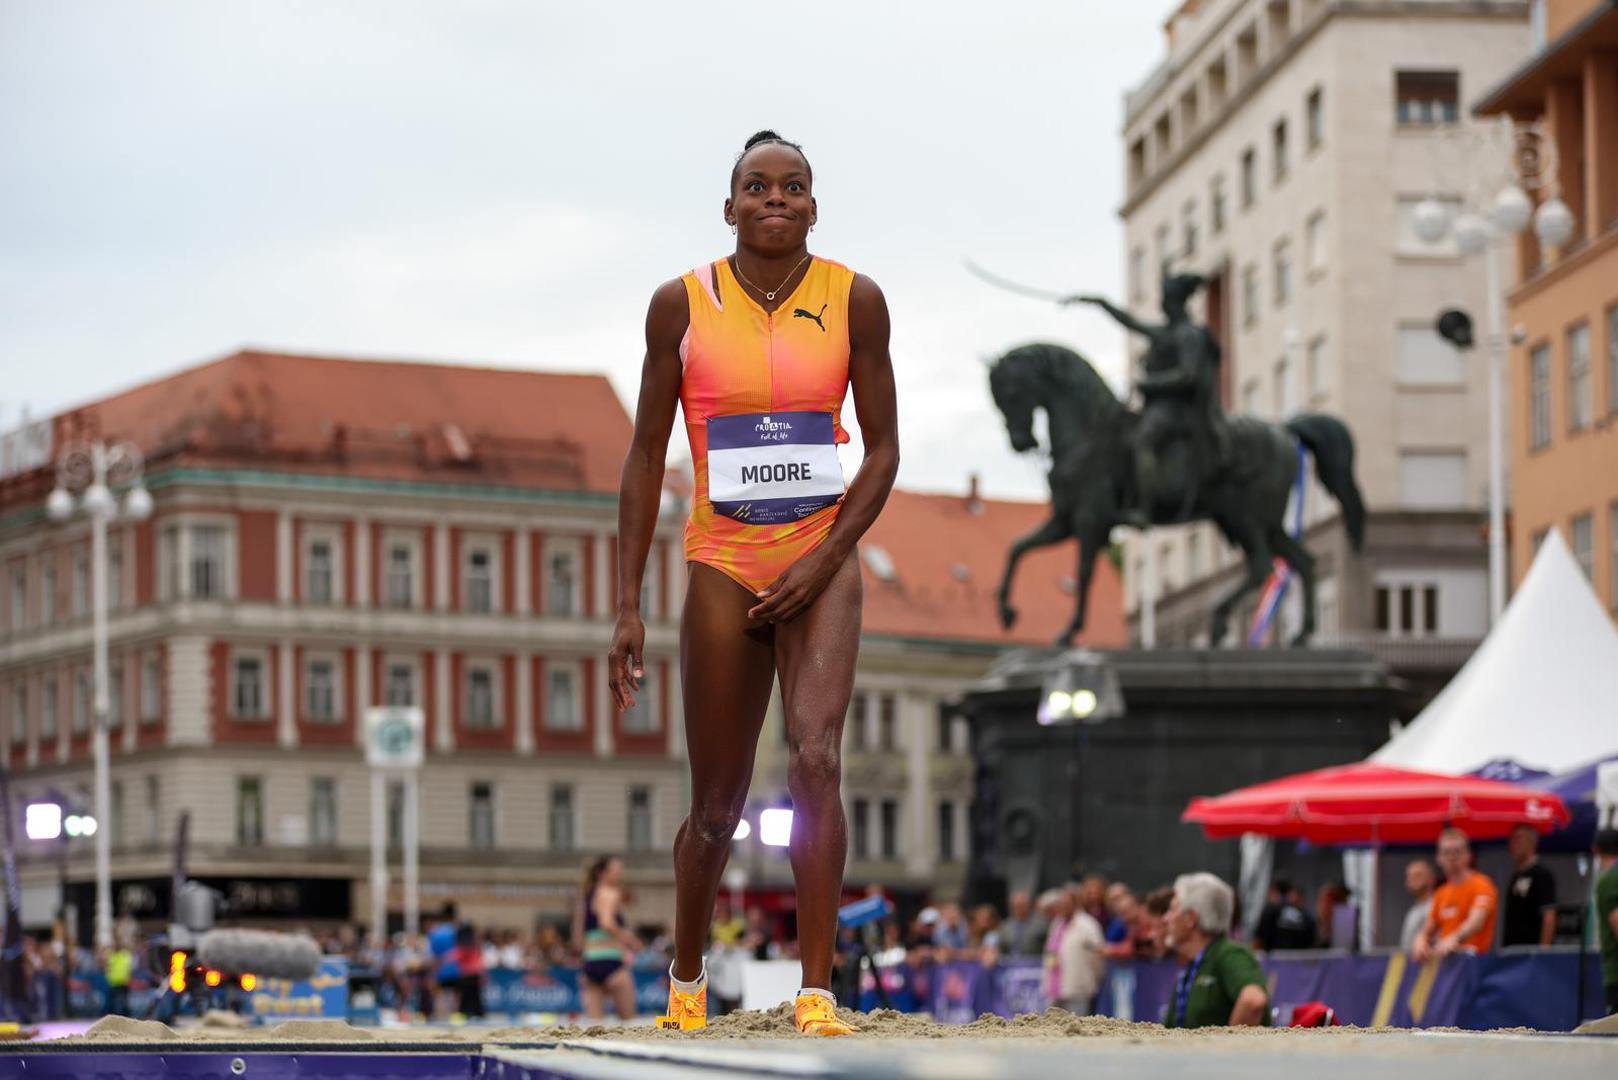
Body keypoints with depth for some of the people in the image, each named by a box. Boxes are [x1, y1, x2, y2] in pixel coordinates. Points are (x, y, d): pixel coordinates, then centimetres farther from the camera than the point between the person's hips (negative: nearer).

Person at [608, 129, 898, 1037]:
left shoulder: (854, 300, -2)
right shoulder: (683, 305, -2)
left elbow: (883, 448, 3)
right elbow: (647, 458, 1)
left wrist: (824, 559, -9)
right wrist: (629, 605, -2)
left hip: (821, 564, 0)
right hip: (722, 567, 0)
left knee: (816, 761, -20)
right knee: (717, 806, 6)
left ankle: (818, 995, -17)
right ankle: (686, 978, 30)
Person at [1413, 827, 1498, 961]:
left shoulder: (1480, 886, -4)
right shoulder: (1442, 894, 18)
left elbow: (1477, 920, -22)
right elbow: (1426, 932, 23)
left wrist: (1454, 938, -41)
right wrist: (1420, 944, -2)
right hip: (1443, 958, 6)